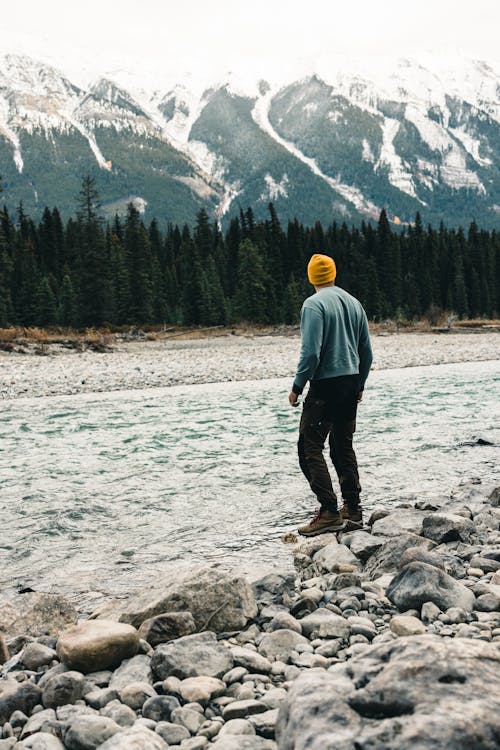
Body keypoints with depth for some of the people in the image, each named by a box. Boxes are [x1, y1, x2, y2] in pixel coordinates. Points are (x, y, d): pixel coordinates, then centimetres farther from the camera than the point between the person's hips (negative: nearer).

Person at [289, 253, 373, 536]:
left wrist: (297, 387, -9)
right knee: (344, 447, 15)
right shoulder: (354, 303, 10)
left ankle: (330, 512, -10)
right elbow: (367, 351, 13)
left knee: (310, 448, -3)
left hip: (325, 385, -7)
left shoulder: (314, 305, -11)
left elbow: (311, 352, -18)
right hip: (351, 382, 7)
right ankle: (353, 510, 17)